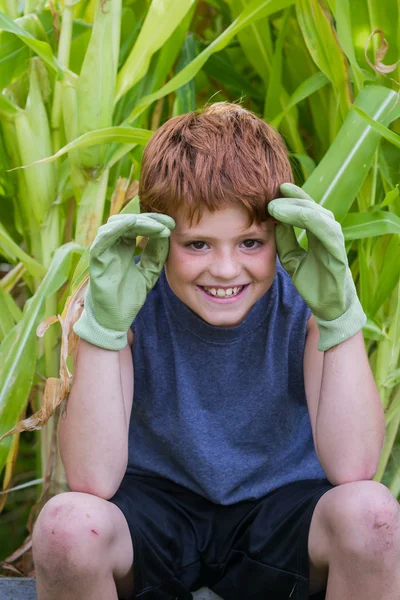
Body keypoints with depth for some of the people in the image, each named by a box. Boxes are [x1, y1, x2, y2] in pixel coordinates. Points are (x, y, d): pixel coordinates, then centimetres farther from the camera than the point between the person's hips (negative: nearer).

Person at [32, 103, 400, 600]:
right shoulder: (134, 301, -16)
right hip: (156, 499, 0)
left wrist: (339, 313, -33)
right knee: (68, 525, -32)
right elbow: (93, 482, -24)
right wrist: (103, 323, -33)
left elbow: (351, 469, -25)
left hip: (281, 502, 0)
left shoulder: (304, 296, -15)